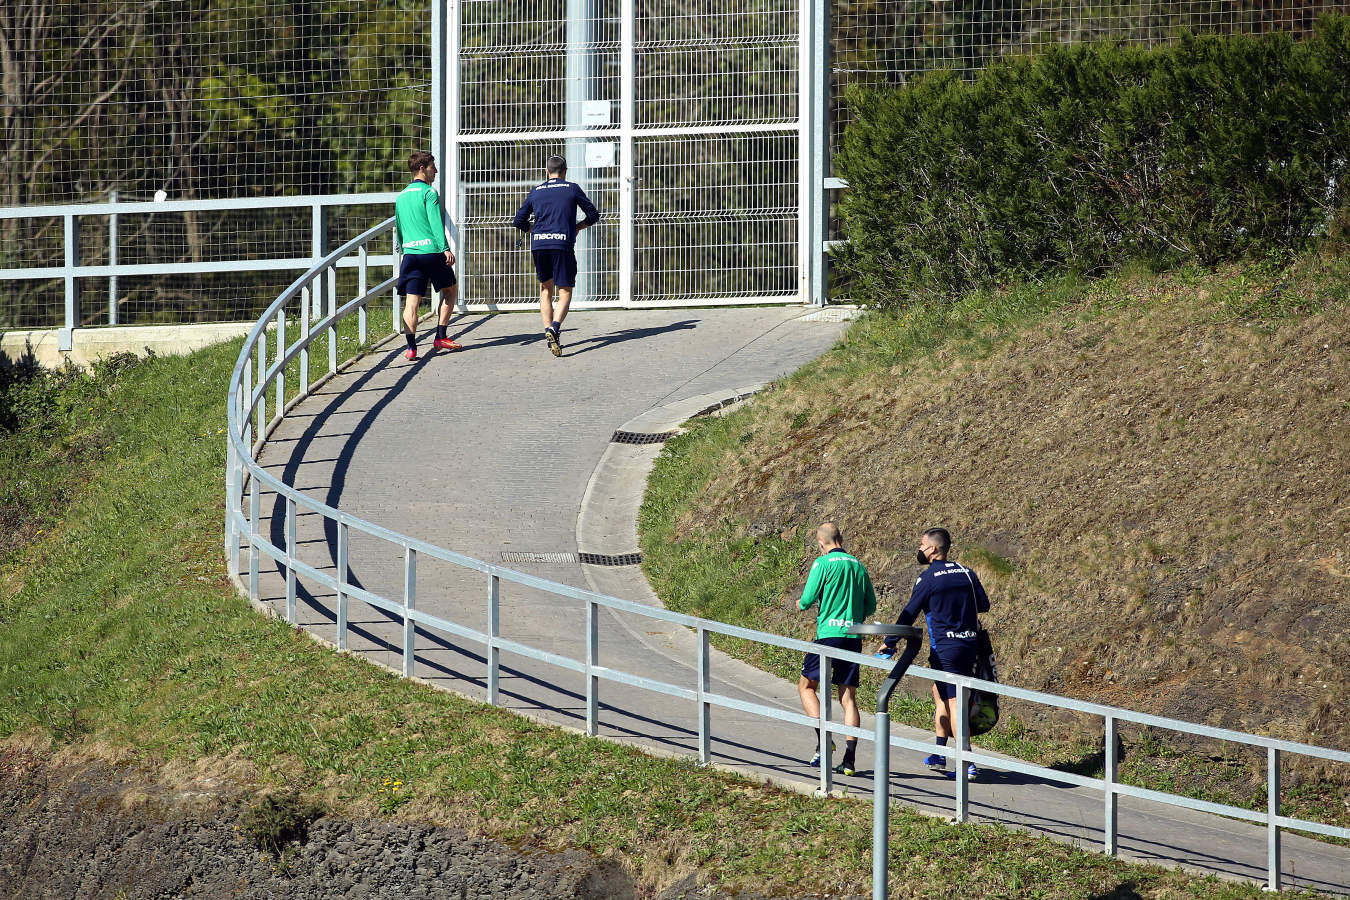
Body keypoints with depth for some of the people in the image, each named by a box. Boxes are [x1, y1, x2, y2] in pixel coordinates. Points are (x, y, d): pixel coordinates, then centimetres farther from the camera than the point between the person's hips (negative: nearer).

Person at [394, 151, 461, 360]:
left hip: (410, 254, 5)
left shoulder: (401, 196, 17)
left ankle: (411, 346, -14)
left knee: (411, 301, -1)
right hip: (432, 250, -5)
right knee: (450, 290, 16)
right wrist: (445, 248, -19)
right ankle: (440, 337, 12)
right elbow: (436, 222, -14)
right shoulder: (428, 193, -4)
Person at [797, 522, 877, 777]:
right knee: (848, 697, 5)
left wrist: (801, 603, 15)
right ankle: (849, 758, -3)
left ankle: (823, 739, -6)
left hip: (829, 633, -5)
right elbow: (870, 605, 15)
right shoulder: (858, 566, 11)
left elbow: (808, 599, -8)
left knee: (806, 686, 11)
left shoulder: (823, 564, -6)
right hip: (854, 637, 5)